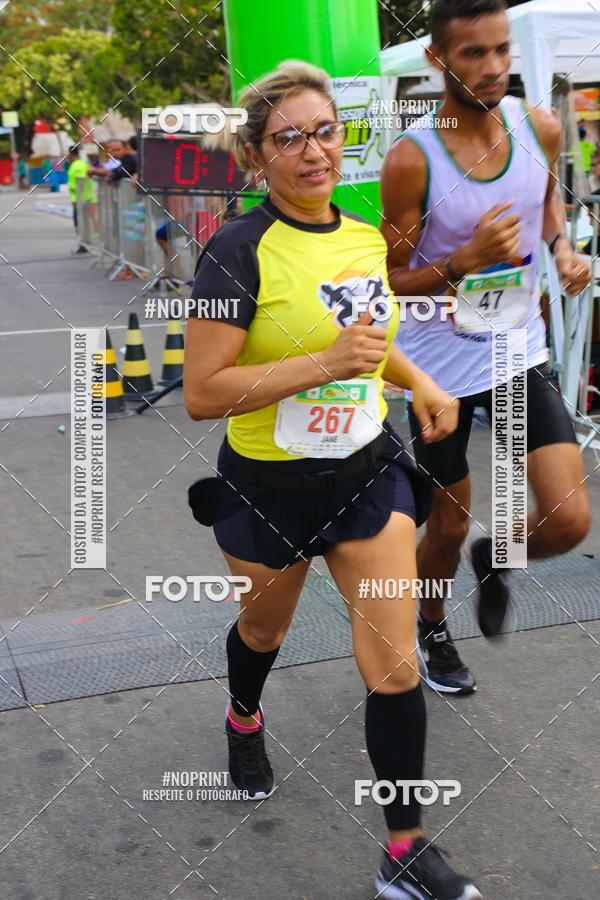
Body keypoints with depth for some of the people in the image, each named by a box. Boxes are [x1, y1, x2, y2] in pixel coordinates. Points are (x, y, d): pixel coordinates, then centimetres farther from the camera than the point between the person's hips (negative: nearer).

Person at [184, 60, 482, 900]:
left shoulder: (368, 238, 1)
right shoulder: (239, 251, -19)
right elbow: (201, 393, -23)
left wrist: (421, 384, 4)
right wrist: (324, 364, -30)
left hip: (368, 471, 4)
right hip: (269, 486, -4)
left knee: (395, 665, 0)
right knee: (265, 627, 23)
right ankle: (245, 721, 59)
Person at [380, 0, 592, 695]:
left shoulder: (540, 128, -6)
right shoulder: (411, 159, -19)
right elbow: (392, 281, -12)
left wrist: (561, 247, -3)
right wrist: (467, 260, -30)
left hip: (519, 352, 3)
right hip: (442, 364, -3)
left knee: (570, 521, -8)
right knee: (448, 528, 12)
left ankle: (495, 559, 28)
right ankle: (432, 630, 44)